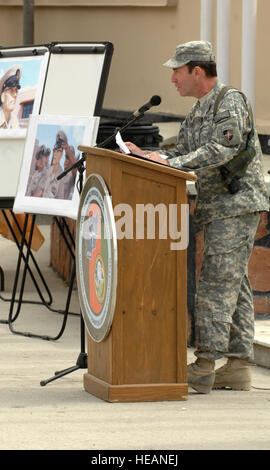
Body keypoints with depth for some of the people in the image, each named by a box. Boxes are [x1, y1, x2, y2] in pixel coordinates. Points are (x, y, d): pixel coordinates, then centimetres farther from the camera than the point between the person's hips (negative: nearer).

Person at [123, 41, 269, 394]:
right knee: (234, 285, 8)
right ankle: (238, 368, 10)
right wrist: (145, 156, 4)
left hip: (237, 203, -10)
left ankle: (204, 368, -15)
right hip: (217, 208, 10)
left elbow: (220, 151, -22)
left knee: (217, 283, -13)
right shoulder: (198, 112, 19)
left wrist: (169, 163, -24)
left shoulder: (231, 102, -11)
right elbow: (183, 153, 18)